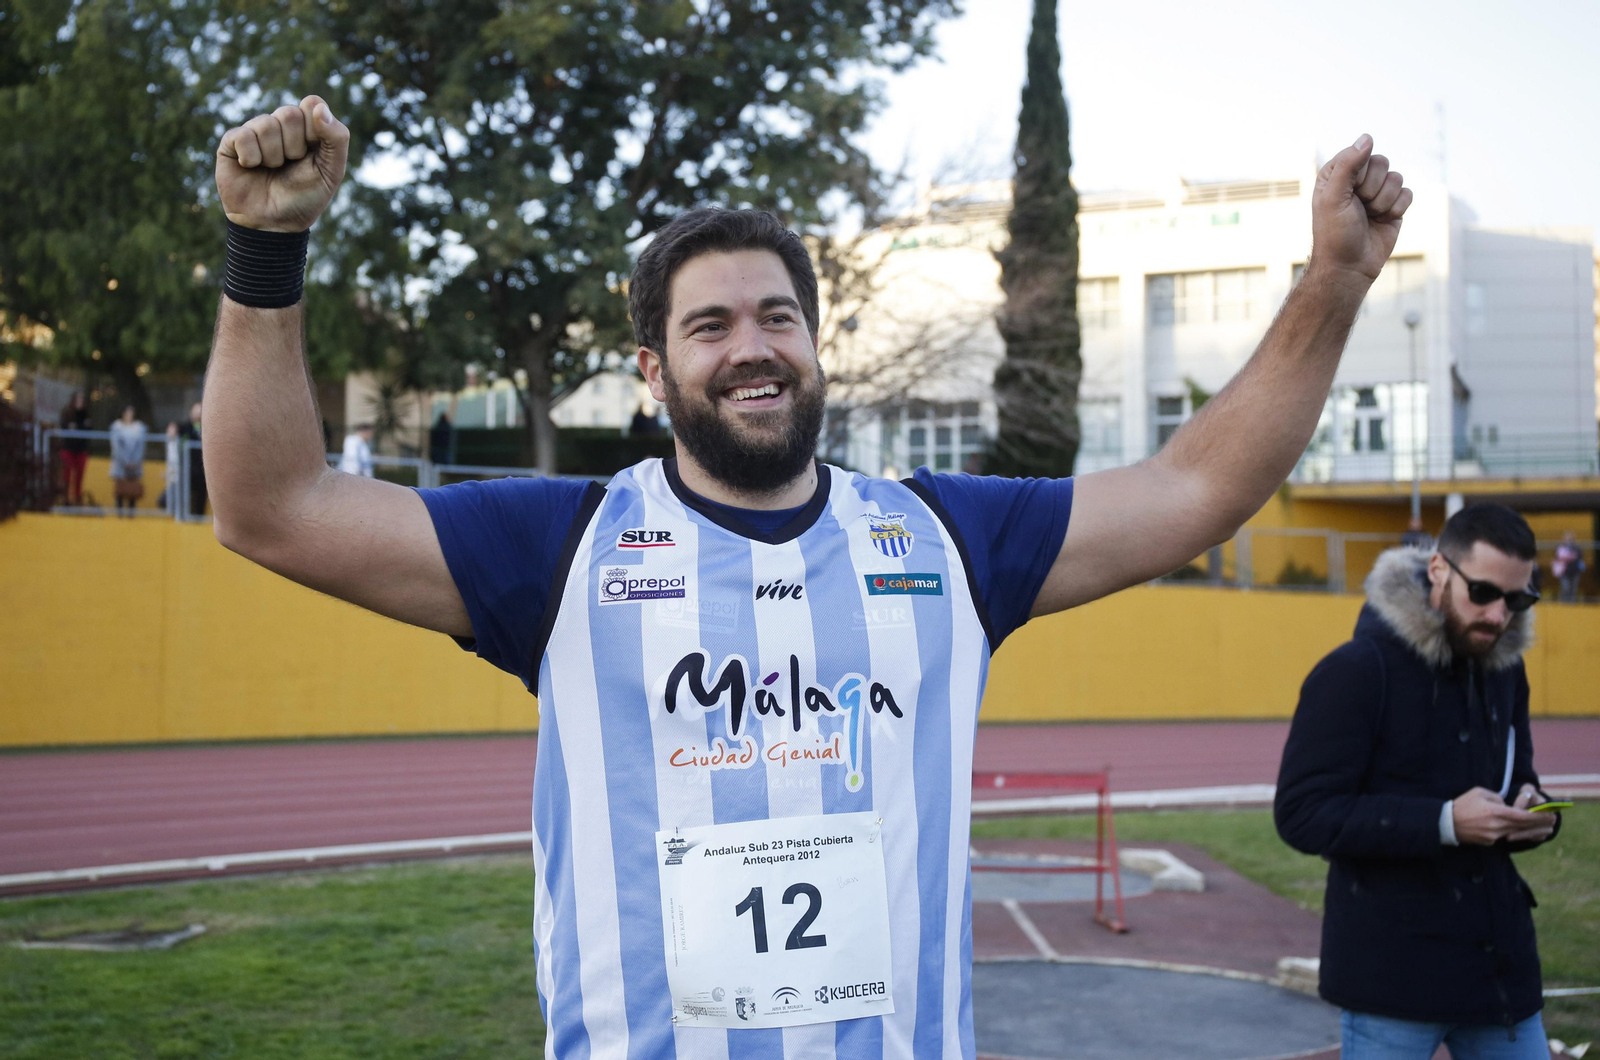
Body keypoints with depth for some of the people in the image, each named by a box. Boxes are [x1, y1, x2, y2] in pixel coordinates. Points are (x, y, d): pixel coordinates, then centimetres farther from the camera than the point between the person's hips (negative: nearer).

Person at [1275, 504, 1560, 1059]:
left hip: (1499, 958, 7)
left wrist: (1531, 811, -4)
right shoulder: (1355, 671, -13)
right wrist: (1443, 822, -25)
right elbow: (1302, 813, -18)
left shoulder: (1504, 668, 8)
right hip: (1395, 967, -6)